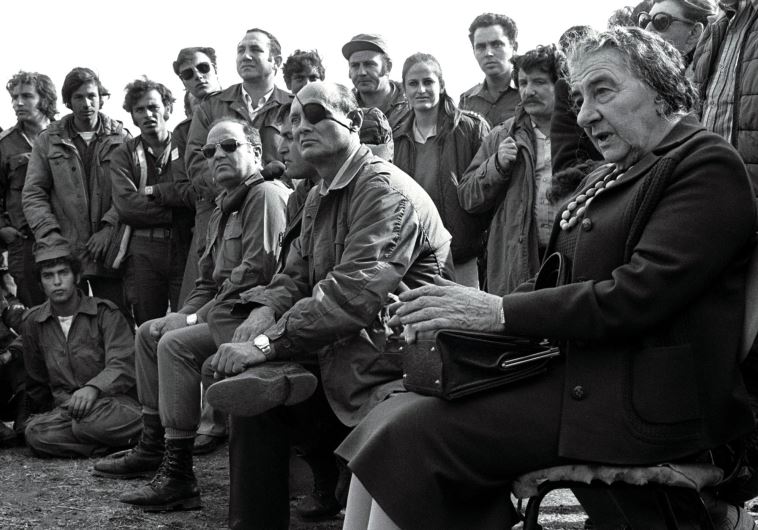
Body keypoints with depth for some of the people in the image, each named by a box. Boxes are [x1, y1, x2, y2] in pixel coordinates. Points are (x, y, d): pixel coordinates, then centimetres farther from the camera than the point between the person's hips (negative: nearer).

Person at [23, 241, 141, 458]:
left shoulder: (105, 313, -1)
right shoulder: (33, 323, 11)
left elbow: (123, 366, -13)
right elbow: (36, 381, 25)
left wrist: (93, 388, -31)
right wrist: (34, 416, 27)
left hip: (113, 401, -4)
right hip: (64, 409, 4)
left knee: (90, 420, -38)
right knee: (36, 433, -29)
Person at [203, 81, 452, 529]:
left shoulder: (384, 189, -12)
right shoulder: (320, 197, 20)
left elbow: (355, 293, -23)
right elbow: (296, 275, 17)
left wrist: (267, 344, -25)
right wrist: (266, 308, -7)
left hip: (385, 354, -9)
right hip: (334, 342, 9)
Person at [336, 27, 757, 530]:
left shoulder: (708, 163, -8)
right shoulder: (615, 175, 21)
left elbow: (638, 295, -18)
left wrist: (499, 311, -17)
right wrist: (468, 311, 1)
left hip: (644, 404, -8)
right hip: (577, 366, 9)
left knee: (411, 433, -20)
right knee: (389, 419, -8)